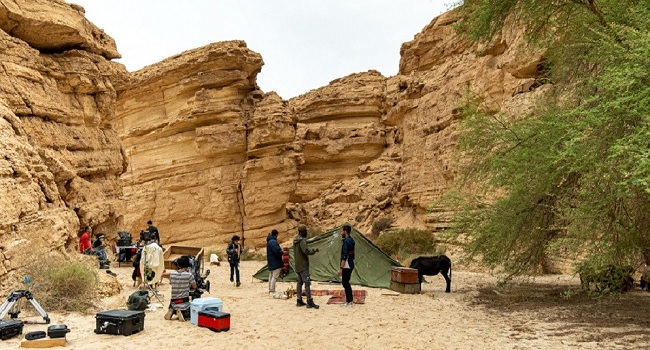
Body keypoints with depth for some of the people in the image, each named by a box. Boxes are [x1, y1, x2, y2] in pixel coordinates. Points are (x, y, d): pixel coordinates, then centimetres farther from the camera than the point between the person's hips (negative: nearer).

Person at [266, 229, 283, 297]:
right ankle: (272, 292, -10)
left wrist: (281, 251, 10)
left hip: (271, 262, 11)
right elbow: (277, 251, -26)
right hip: (275, 263, -11)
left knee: (271, 277, 16)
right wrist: (283, 253, -9)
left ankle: (270, 290, 25)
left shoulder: (269, 241, 14)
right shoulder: (273, 242, -20)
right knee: (274, 277, -9)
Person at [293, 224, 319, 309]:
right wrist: (315, 250, -13)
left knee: (299, 282, 13)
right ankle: (310, 302, -8)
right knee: (307, 283, -8)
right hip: (303, 265, -9)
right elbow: (306, 251, -28)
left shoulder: (295, 240, 11)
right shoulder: (302, 240, -18)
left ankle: (299, 301, 15)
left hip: (297, 265, 10)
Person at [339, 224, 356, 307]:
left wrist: (341, 268, -21)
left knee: (345, 282, -2)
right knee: (346, 282, 15)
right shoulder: (351, 240, 12)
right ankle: (349, 300, 20)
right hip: (351, 264, 10)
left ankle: (349, 301, 2)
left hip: (347, 266, -10)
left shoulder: (346, 241, -18)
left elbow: (344, 256, -22)